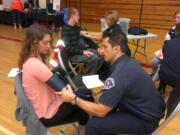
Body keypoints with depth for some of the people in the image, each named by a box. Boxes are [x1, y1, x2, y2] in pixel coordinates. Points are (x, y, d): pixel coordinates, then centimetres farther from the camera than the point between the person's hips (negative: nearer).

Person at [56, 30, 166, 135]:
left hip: (147, 121, -9)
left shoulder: (119, 75, -28)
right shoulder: (129, 61, 0)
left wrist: (74, 98, -13)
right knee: (106, 102, 16)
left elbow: (100, 112, -21)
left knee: (94, 124, -19)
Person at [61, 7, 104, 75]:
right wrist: (82, 51, -31)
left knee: (100, 55, -7)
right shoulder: (65, 29, -13)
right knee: (94, 58, -26)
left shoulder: (77, 28, 12)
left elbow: (87, 39, 15)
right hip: (72, 55, -8)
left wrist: (97, 47, 2)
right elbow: (67, 47, -23)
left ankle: (92, 74, 7)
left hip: (82, 50, 8)